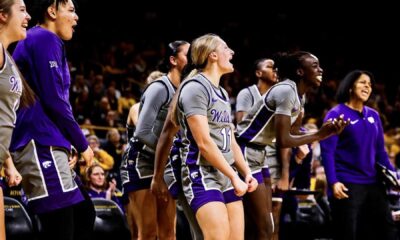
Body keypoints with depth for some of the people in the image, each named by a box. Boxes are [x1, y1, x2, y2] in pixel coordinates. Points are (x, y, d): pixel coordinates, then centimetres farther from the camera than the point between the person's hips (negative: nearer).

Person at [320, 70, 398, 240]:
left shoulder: (373, 116, 12)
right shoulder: (336, 114, -3)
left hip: (373, 184, 6)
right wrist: (333, 182, -21)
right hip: (347, 185, -6)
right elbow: (327, 151, -10)